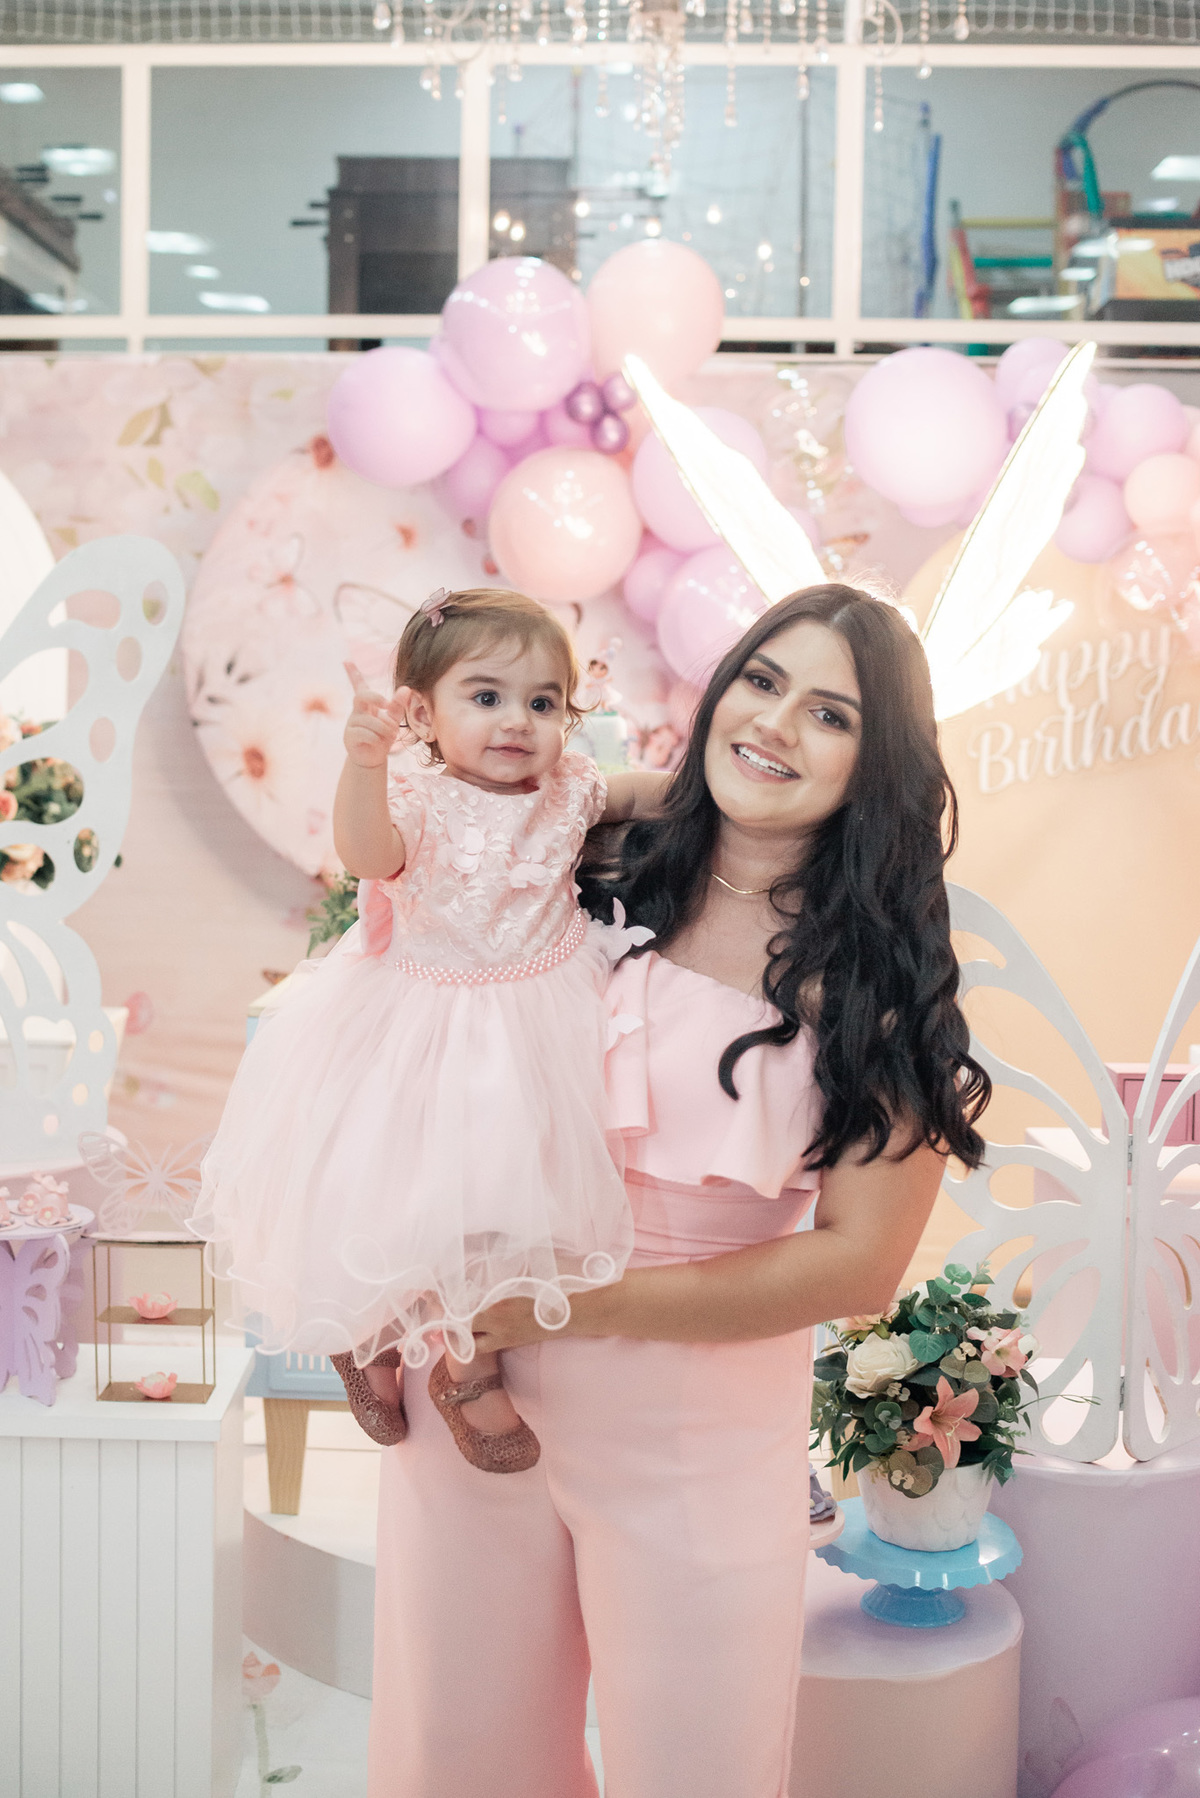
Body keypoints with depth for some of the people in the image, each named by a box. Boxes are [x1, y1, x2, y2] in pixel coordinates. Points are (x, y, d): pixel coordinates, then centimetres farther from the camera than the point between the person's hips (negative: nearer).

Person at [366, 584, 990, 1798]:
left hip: (698, 1434, -2)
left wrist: (579, 1303, -15)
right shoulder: (597, 877, -3)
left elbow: (859, 1259, -10)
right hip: (473, 1385, 2)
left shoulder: (885, 982, -7)